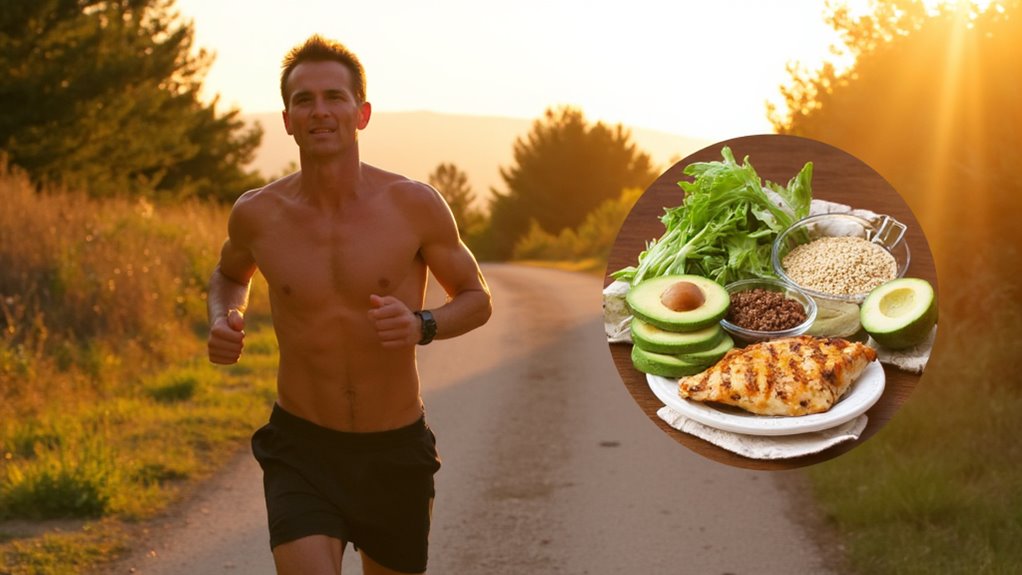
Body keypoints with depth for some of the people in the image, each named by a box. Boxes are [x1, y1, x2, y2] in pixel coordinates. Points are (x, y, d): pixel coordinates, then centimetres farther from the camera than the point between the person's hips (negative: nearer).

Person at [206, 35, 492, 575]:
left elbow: (476, 298, 3)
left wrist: (422, 325, -19)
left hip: (395, 452, 1)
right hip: (302, 451, -1)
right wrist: (222, 321, -6)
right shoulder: (257, 214, -7)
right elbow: (230, 273, 17)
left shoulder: (416, 206, -11)